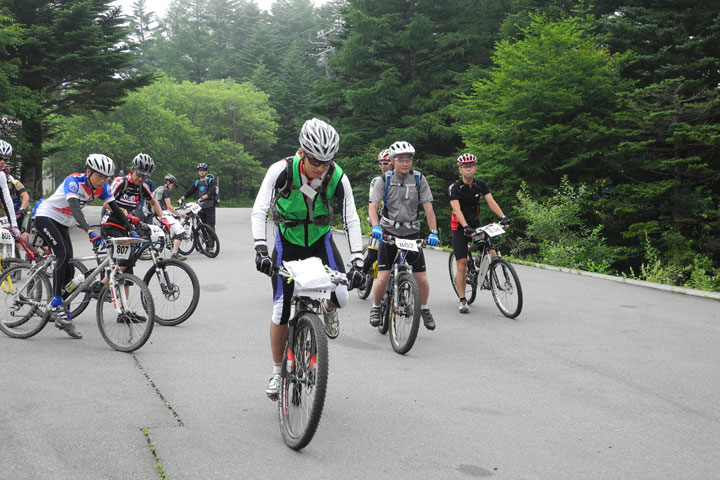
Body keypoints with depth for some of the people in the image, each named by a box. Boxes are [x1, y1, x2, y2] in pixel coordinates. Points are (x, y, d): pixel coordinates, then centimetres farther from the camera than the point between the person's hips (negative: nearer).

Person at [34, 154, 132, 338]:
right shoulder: (73, 181, -30)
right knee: (64, 255, -27)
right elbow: (75, 208, -45)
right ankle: (56, 305, -21)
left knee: (69, 270, 1)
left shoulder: (102, 187, -10)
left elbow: (116, 209, -6)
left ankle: (62, 317, 11)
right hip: (45, 217, -7)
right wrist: (90, 232, -58)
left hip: (62, 224, 7)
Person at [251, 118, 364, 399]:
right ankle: (277, 372, 19)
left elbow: (351, 220, -17)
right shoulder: (281, 170, -23)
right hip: (287, 241, -1)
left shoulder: (338, 178, -19)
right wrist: (261, 250, -37)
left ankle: (327, 310, 18)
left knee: (340, 296, -22)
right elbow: (259, 210, -24)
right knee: (280, 311, -2)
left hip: (320, 240, 1)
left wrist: (357, 261, -27)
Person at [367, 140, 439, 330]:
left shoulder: (419, 179, -2)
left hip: (411, 233, 1)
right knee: (383, 277, -11)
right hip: (389, 233, -1)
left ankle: (424, 309, 24)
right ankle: (376, 308, 15)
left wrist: (433, 232, -17)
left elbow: (428, 207, -6)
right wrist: (376, 226, -31)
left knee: (421, 278, -3)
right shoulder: (385, 180, -4)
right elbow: (373, 206, -13)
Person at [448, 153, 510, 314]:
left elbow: (491, 201, -13)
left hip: (476, 224, 4)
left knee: (492, 255, -15)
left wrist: (503, 217, -30)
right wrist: (466, 227, -42)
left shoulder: (480, 184, -2)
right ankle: (462, 300, 2)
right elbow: (457, 209, -27)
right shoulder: (454, 188, -15)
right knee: (462, 264, -8)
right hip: (460, 227, -3)